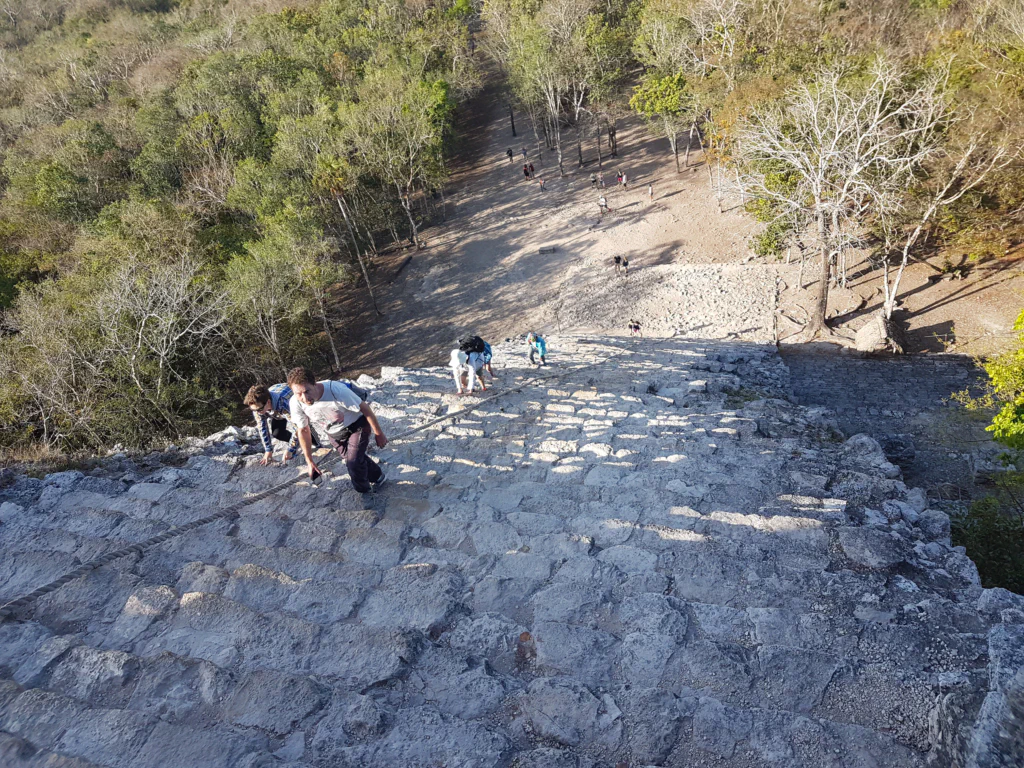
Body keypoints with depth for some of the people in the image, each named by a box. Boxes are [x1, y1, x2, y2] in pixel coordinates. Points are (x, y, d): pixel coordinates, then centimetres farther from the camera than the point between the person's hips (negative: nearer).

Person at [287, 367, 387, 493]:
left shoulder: (336, 390, -42)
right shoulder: (296, 403, -27)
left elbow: (365, 408, -26)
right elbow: (303, 431, -8)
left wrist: (378, 433, -14)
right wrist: (309, 461, -1)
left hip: (356, 425, -5)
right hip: (333, 433, 5)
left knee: (354, 462, -11)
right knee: (351, 460, 17)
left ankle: (363, 490, 18)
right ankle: (377, 476, 43)